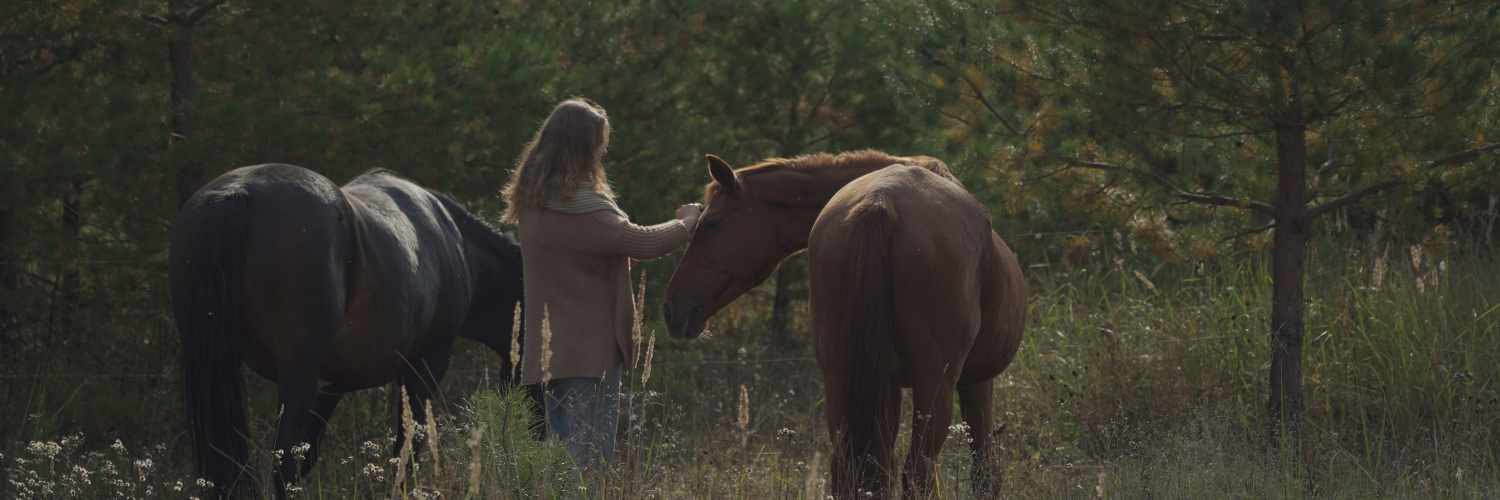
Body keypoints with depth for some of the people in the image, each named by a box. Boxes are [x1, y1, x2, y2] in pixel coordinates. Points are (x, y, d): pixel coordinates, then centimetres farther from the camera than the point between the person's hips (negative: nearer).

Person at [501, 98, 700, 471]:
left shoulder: (536, 202, 10)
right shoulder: (579, 208, -20)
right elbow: (642, 243, -20)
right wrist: (687, 222, -2)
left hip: (552, 351, 9)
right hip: (589, 349, -9)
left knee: (563, 459, 12)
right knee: (592, 460, -7)